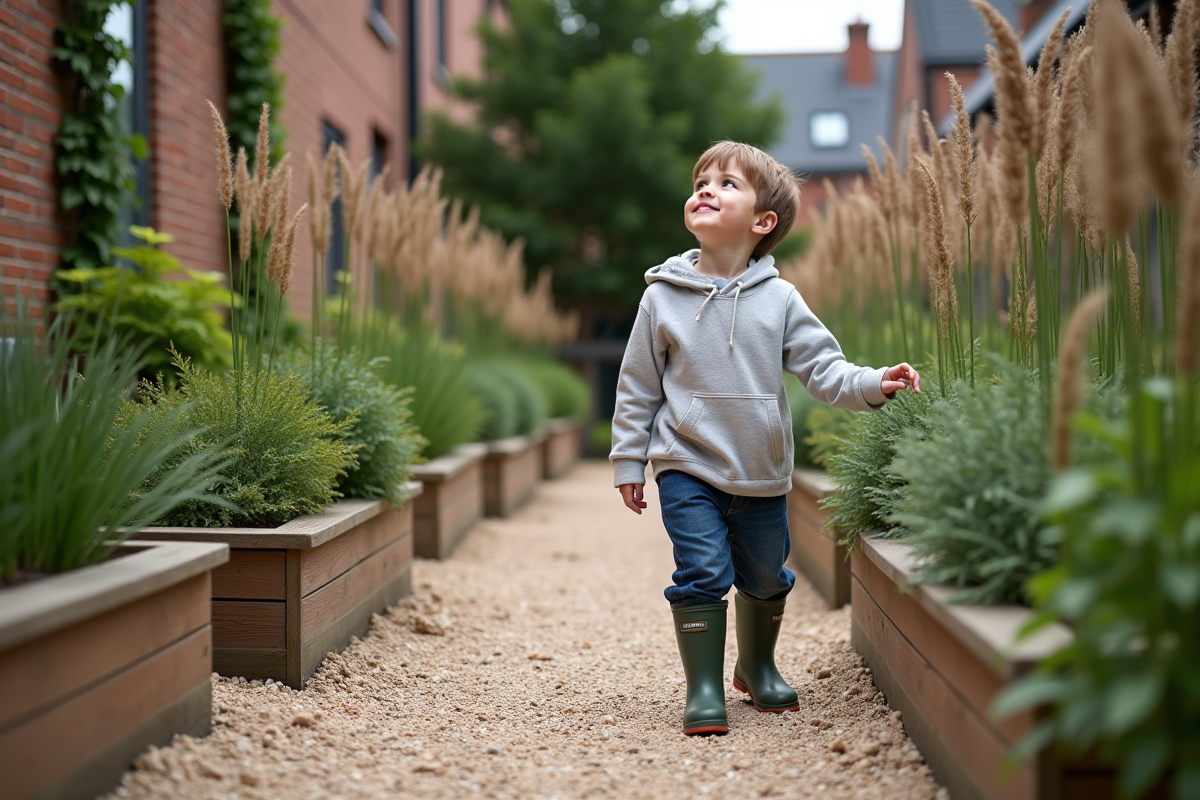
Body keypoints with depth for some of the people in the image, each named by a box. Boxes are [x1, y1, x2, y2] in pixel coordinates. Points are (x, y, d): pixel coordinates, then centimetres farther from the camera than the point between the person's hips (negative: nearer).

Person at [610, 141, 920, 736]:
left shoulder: (779, 300, -2)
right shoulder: (662, 296, -3)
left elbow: (823, 367, -3)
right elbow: (638, 386, 2)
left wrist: (874, 384, -21)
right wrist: (628, 462, 1)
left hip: (762, 473, 2)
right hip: (688, 468, -2)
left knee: (766, 579, 16)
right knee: (703, 573, -12)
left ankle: (757, 667, 41)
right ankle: (704, 688, 4)